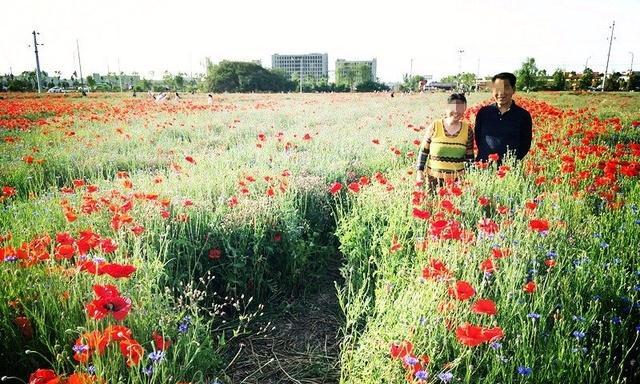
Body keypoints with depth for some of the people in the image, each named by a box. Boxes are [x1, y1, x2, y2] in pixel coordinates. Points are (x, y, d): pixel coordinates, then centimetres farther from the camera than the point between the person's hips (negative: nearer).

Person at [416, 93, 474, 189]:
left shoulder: (467, 130, 2)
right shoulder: (434, 127, -3)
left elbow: (469, 157, 10)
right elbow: (423, 151, 4)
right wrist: (419, 171, -1)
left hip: (457, 180, 1)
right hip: (434, 178, -1)